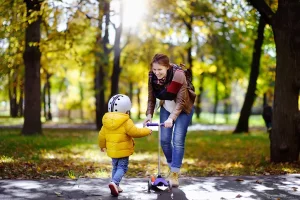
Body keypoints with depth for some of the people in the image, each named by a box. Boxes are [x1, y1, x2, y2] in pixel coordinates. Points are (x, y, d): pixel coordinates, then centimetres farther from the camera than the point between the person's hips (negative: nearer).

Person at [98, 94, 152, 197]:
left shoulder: (106, 122, 6)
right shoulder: (126, 122, -14)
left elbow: (101, 135, 13)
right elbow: (135, 132, -22)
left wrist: (102, 146, 30)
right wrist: (147, 131, -8)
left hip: (112, 150, 6)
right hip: (123, 150, -6)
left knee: (115, 167, 19)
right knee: (122, 167, -2)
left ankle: (116, 186, 20)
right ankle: (114, 182, -23)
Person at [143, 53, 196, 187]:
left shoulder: (178, 75, -30)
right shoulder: (152, 77, -15)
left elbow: (181, 101, -30)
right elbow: (151, 98, -6)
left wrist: (172, 118, -41)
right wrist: (149, 114, -21)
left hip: (183, 109, -4)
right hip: (166, 108, 5)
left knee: (178, 140, -13)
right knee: (164, 139, 0)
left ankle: (174, 174, -7)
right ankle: (172, 168, 22)